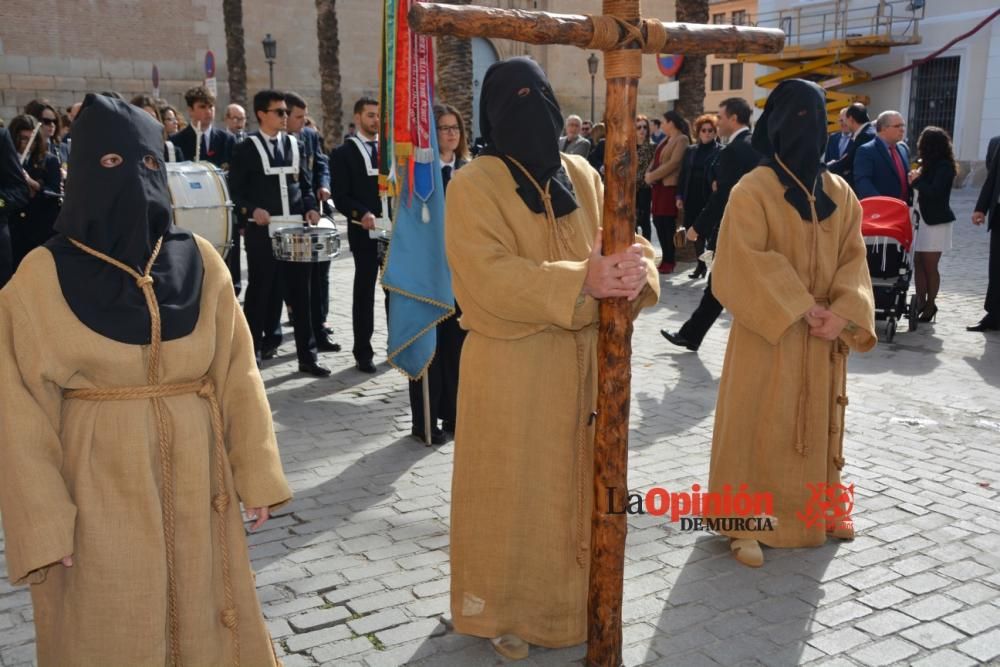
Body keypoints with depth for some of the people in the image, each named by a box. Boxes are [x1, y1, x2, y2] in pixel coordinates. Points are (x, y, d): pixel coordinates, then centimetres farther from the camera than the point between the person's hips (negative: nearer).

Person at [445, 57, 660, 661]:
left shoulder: (581, 175, 6)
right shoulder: (474, 186, -10)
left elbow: (629, 242, 2)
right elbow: (490, 276, -21)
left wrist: (635, 266, -23)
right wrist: (581, 280, -31)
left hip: (584, 360, 5)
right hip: (512, 367, -5)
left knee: (576, 483, 16)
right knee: (513, 491, 7)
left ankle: (569, 597, 37)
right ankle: (504, 608, 27)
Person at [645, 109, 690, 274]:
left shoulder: (682, 140, -7)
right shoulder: (665, 141, 20)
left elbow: (673, 163, -16)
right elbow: (655, 160, 17)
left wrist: (652, 176, -12)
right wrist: (648, 174, -3)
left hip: (670, 186, -8)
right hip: (658, 186, 8)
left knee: (668, 224, -5)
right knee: (659, 223, 7)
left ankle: (669, 262, 2)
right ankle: (666, 259, 15)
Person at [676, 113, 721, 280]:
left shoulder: (721, 151, -2)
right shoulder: (690, 150, 13)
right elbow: (683, 174, 13)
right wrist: (679, 196, 7)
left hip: (711, 198, -5)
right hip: (692, 199, 5)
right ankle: (701, 265, 22)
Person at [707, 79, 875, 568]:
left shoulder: (840, 193, 7)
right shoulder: (753, 190, -11)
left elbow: (854, 260, 5)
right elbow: (743, 263, -18)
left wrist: (842, 313, -11)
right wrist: (798, 308, -19)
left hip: (823, 338, 5)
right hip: (768, 335, -5)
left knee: (818, 422, 16)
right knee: (757, 426, 1)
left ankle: (819, 508, 34)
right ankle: (746, 523, 12)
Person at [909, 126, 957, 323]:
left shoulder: (944, 167, -12)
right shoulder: (930, 165, 12)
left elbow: (934, 192, -21)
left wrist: (917, 181, -11)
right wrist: (916, 179, -2)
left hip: (936, 222, -8)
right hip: (923, 220, 8)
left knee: (930, 266, -2)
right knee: (918, 263, 6)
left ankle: (930, 304, 8)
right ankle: (921, 302, 11)